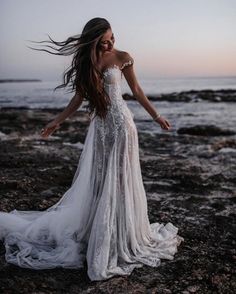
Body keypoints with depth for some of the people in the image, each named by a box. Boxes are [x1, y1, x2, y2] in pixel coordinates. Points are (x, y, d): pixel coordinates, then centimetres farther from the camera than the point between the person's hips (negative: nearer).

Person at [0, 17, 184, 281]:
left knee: (120, 179, 2)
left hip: (120, 123, -3)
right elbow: (80, 95, 11)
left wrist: (156, 116, 9)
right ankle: (95, 234, 22)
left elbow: (136, 90, 5)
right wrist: (58, 121, 11)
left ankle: (123, 237, 15)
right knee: (96, 180, 8)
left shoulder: (122, 58, -3)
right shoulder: (86, 62, 5)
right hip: (99, 125, 3)